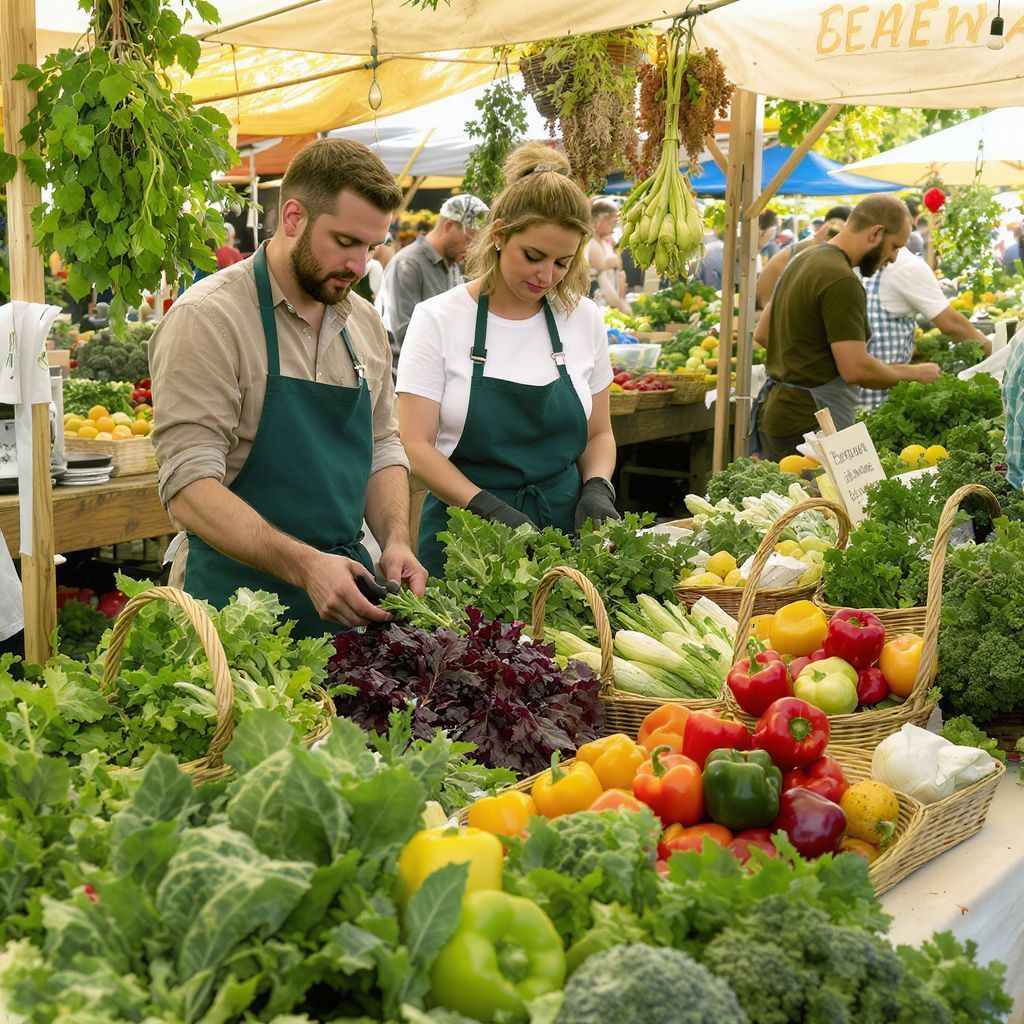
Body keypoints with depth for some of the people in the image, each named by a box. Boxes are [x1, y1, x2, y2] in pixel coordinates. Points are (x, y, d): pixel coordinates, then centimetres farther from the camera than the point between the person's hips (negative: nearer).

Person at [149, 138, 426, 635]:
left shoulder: (364, 322, 9)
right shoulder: (207, 318, -14)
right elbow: (188, 486, -21)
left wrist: (396, 540, -4)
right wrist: (305, 565, -32)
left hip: (346, 596, 6)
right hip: (239, 598, -6)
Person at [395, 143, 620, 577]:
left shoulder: (584, 319, 4)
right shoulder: (439, 319, -6)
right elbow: (416, 447, -9)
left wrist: (597, 487, -6)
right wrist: (490, 508, -23)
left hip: (565, 533, 3)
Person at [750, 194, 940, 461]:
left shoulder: (804, 260, 12)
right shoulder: (842, 281, -19)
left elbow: (763, 331, 21)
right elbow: (856, 369, -23)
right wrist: (914, 373, -9)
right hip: (810, 426, -10)